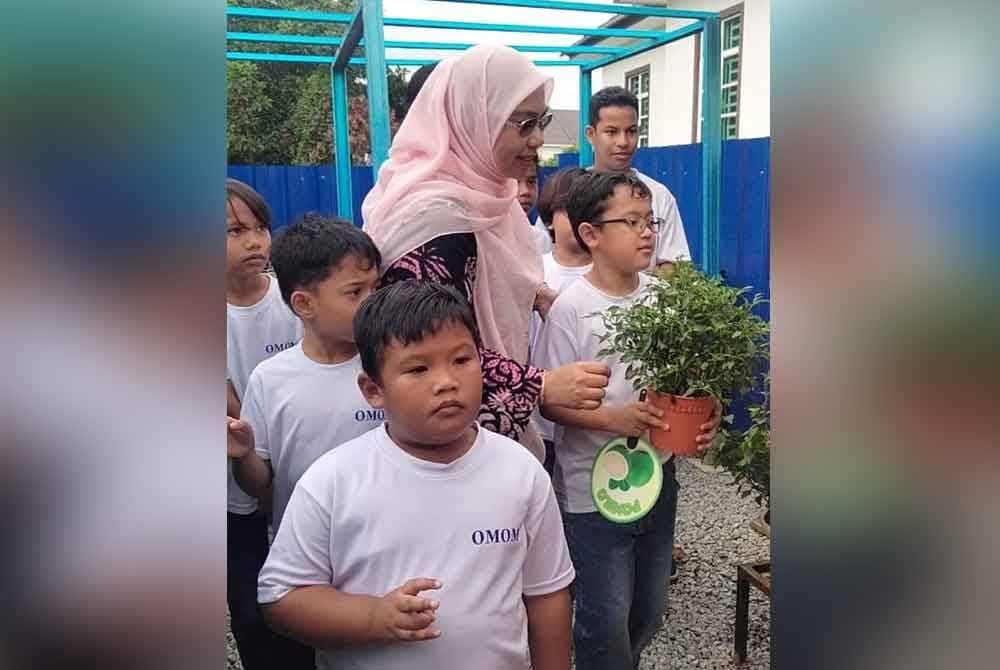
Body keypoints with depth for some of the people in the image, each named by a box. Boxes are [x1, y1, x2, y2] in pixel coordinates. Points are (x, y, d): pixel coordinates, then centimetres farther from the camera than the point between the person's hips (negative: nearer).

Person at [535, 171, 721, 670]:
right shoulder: (571, 307, -14)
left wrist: (704, 418, -10)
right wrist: (611, 418, -26)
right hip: (593, 489, -5)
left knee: (648, 612, 20)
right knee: (606, 621, 5)